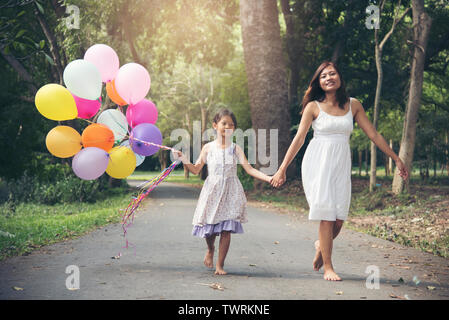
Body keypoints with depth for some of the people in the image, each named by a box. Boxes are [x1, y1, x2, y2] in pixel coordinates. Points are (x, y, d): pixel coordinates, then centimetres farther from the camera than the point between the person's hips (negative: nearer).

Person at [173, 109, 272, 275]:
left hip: (231, 192, 0)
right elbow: (196, 170, 8)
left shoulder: (235, 149, 5)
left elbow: (249, 169, -2)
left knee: (226, 229, -5)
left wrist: (268, 178, -14)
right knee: (209, 228, 0)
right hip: (212, 191, 0)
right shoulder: (208, 147, 6)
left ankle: (220, 265, 6)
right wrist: (183, 158, -6)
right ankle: (210, 249, 35)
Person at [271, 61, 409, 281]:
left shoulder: (353, 105, 8)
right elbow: (299, 139, 0)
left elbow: (373, 135, 12)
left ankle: (322, 245, 29)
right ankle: (328, 267, 3)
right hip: (318, 163, -3)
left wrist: (396, 159, 12)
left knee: (339, 219, -4)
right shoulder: (314, 107, 0)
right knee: (327, 215, -9)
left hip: (341, 165, 3)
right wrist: (282, 169, -4)